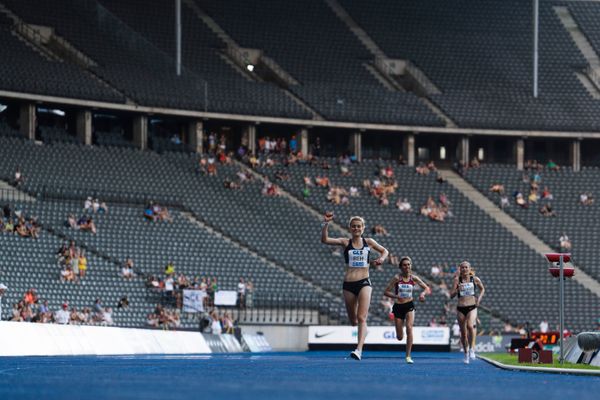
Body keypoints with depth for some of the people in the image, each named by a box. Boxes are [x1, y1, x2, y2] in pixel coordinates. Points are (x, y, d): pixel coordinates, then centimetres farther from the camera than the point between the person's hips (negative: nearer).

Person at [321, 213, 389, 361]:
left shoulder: (369, 242, 7)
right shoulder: (345, 242, 3)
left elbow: (385, 251, 22)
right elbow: (324, 239, -11)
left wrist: (382, 258, 0)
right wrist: (326, 223, -23)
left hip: (364, 283, -1)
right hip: (349, 284, 1)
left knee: (361, 318, -16)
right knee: (353, 320, 10)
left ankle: (359, 349, -25)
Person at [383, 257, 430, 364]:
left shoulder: (413, 278, -3)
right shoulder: (397, 278, -9)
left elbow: (427, 289, 1)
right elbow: (386, 292, -11)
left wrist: (423, 293, -22)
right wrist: (396, 296, -27)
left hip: (409, 306, 1)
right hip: (398, 307, -1)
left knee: (409, 328, -22)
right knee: (399, 337, 2)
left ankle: (408, 356, -15)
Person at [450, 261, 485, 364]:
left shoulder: (475, 279, 3)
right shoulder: (457, 280, 2)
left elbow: (482, 289, 21)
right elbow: (451, 295, -1)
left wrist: (479, 297, 3)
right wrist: (457, 290, -20)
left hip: (472, 307, -1)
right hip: (460, 308, 1)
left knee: (470, 326, -27)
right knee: (463, 332, 6)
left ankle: (472, 349, -16)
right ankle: (466, 353, 22)